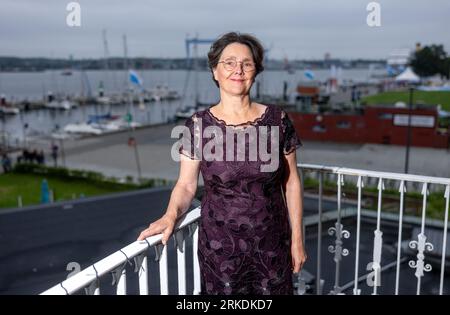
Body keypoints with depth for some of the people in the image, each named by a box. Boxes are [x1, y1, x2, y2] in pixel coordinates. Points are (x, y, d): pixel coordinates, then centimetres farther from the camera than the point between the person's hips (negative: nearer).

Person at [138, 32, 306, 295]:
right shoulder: (198, 125, -7)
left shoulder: (277, 120, -5)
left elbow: (291, 182, 1)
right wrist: (171, 215, -22)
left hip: (271, 243, 1)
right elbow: (186, 185, -3)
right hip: (220, 244, -1)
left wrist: (297, 238, 1)